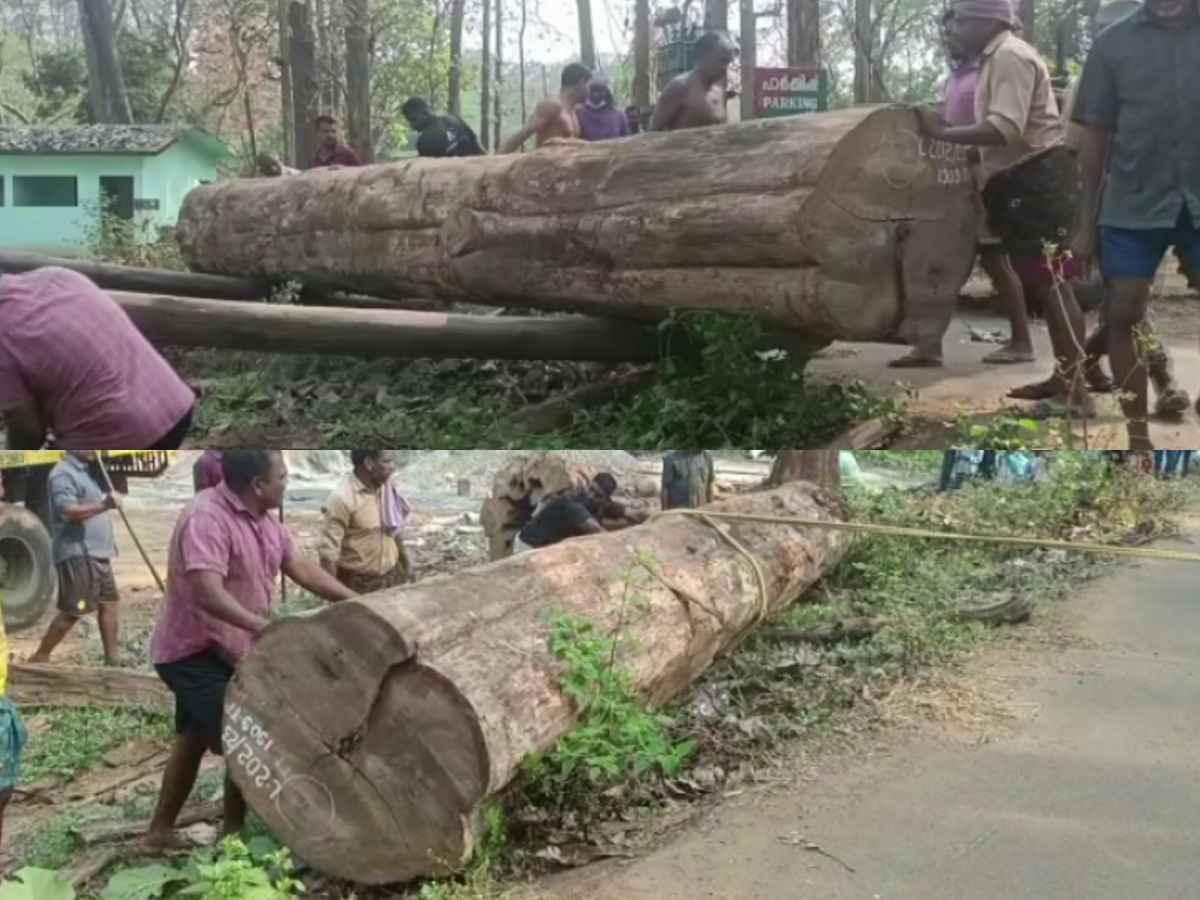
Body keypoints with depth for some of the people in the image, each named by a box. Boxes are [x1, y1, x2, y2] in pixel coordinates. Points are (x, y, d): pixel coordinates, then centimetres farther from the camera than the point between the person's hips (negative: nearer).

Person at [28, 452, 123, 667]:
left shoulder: (85, 472, 18)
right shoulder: (63, 473, -13)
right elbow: (67, 511, -27)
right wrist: (103, 506, -38)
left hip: (97, 553, 10)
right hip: (77, 554, -10)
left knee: (109, 603, 9)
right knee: (72, 611, -6)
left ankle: (113, 660, 13)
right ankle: (39, 658, 4)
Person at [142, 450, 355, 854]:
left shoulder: (262, 519, 3)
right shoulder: (207, 517, -27)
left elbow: (301, 566, 8)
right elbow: (208, 594, -38)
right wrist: (263, 627, -48)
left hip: (222, 648, 10)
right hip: (194, 650, -10)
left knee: (194, 740, 19)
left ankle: (160, 831, 32)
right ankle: (234, 835, 8)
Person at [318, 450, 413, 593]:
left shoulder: (387, 488, 0)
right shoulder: (342, 499, -21)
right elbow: (328, 551, -20)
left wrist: (405, 564, 22)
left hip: (391, 577, 7)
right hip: (358, 584, -6)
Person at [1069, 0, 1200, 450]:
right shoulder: (1114, 42, 6)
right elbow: (1096, 135, 6)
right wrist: (1086, 222, 4)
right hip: (1133, 203, 1)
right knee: (1124, 315, 1)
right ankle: (1138, 437, 11)